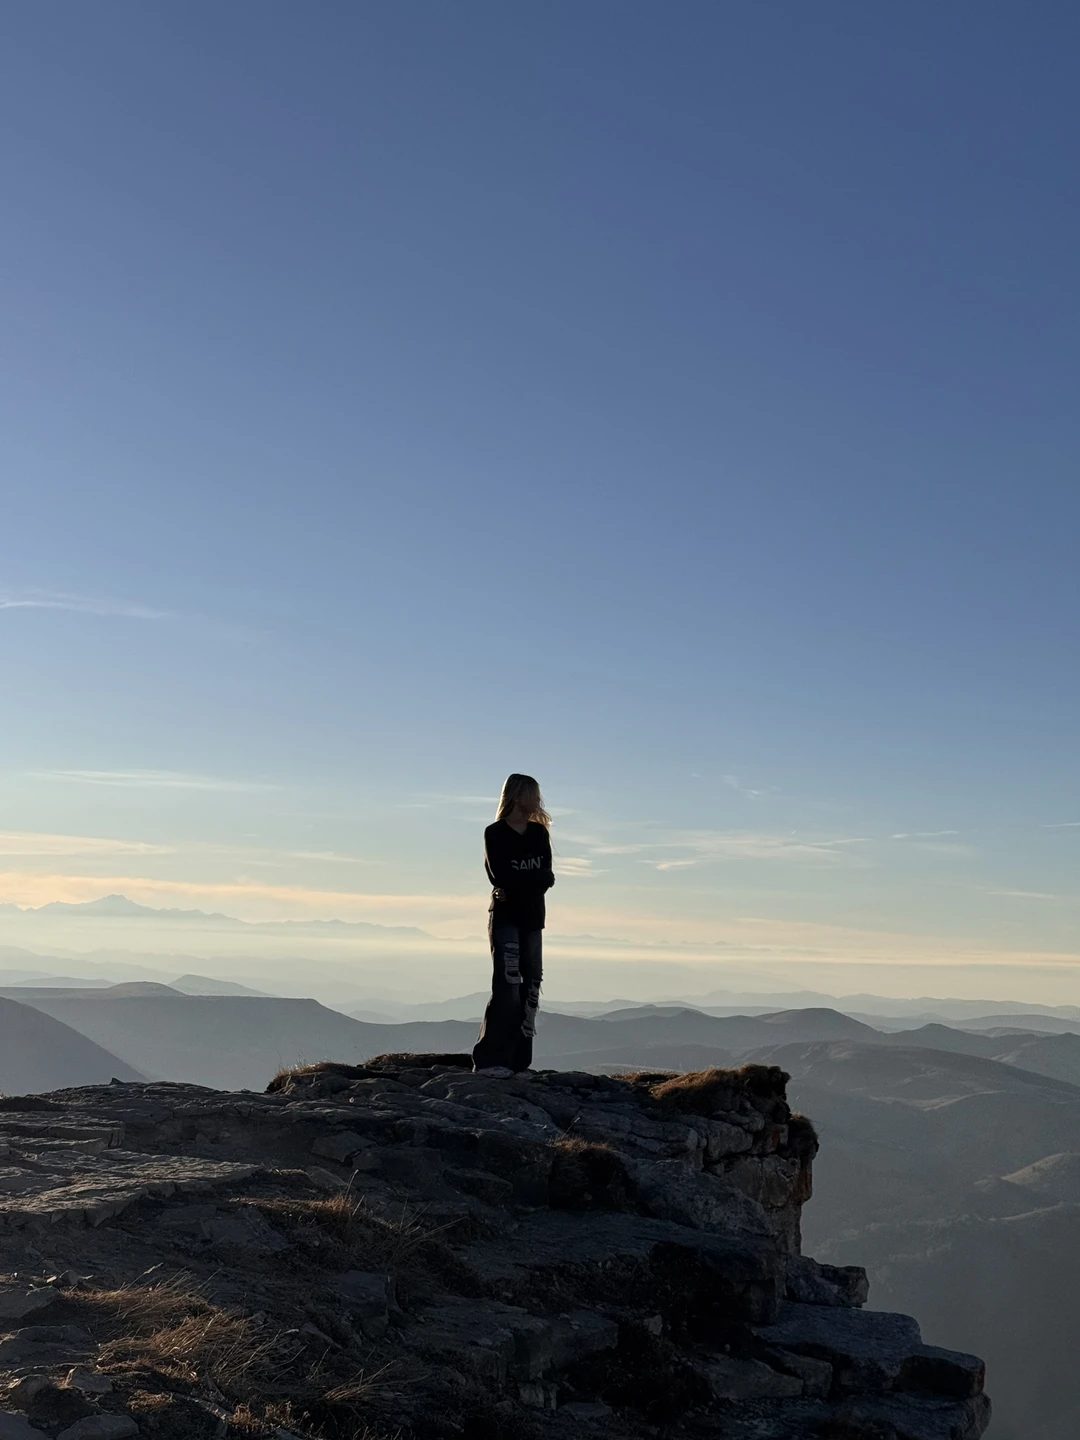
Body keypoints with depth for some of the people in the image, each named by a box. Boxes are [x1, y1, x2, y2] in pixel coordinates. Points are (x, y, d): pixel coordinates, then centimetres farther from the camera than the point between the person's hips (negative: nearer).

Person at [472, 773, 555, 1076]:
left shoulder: (539, 833, 10)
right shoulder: (495, 833, -4)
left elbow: (547, 877, -3)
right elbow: (502, 877, -17)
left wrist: (518, 885, -16)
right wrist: (533, 879, -10)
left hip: (532, 918, 6)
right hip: (505, 917, -6)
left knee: (530, 987, 3)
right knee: (508, 985, -15)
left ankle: (517, 1061, 6)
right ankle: (489, 1060, -12)